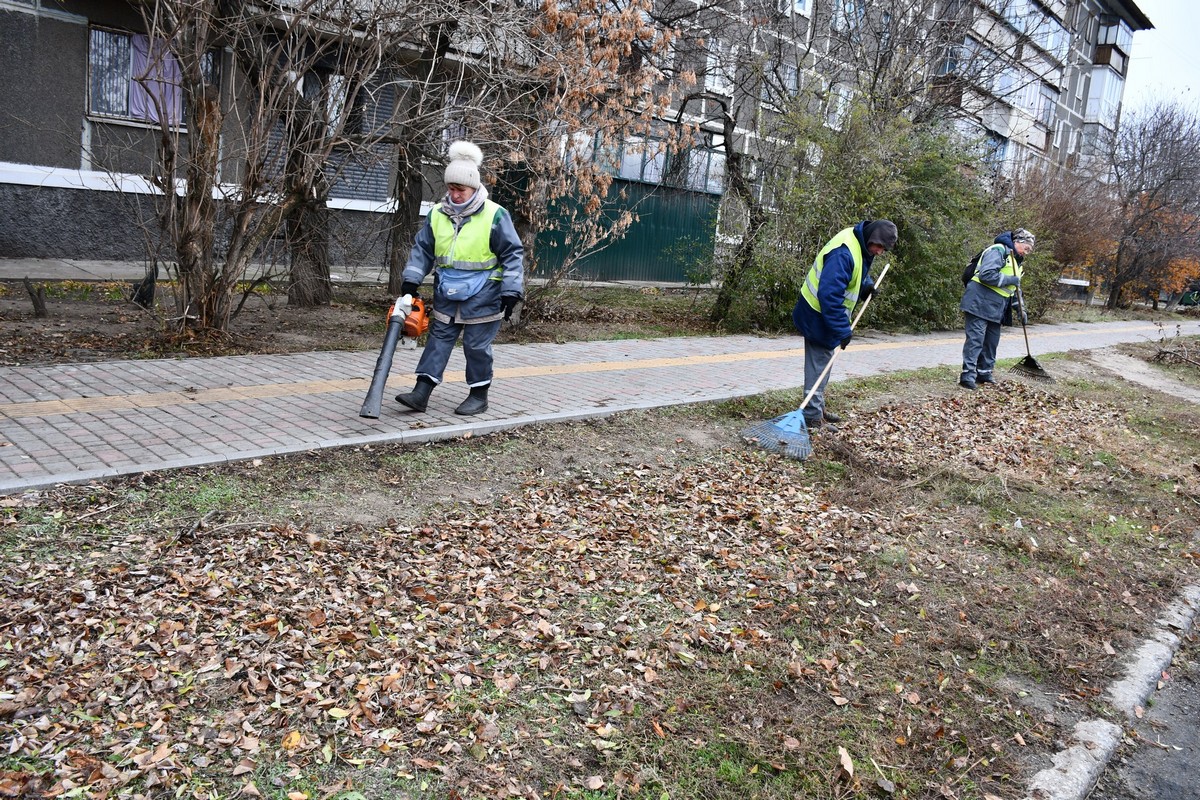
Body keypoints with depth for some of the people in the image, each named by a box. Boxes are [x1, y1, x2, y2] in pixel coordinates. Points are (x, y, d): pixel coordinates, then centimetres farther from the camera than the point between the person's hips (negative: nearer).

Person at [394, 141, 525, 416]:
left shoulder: (495, 215, -12)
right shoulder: (437, 214, 3)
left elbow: (513, 254, -9)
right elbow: (422, 249, 11)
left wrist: (511, 291, -14)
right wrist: (411, 280, 2)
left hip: (482, 297, -5)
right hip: (447, 293, 5)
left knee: (477, 345, 3)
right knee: (438, 339, 6)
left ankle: (479, 396, 18)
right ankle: (421, 393, 7)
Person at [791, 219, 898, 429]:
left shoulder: (861, 246, 3)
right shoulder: (843, 253, -28)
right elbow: (829, 294, -33)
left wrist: (866, 285, 0)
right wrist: (843, 330, -30)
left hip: (828, 313, 10)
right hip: (818, 316, -10)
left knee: (823, 361, 16)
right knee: (818, 364, -7)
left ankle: (818, 409, 26)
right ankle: (813, 416, -4)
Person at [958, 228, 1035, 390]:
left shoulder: (1015, 261, 21)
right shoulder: (998, 251, -10)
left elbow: (1013, 288, 24)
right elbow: (986, 274, -24)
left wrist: (1020, 309, 14)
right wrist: (1010, 280, -16)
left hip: (995, 308, 10)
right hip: (980, 303, -10)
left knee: (992, 340, 12)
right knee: (976, 339, -11)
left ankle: (985, 373, 21)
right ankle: (968, 375, -12)